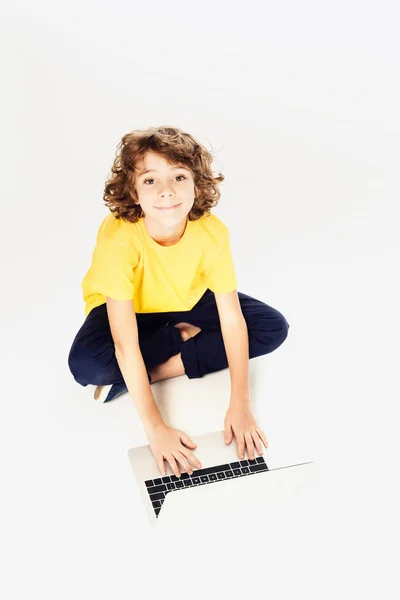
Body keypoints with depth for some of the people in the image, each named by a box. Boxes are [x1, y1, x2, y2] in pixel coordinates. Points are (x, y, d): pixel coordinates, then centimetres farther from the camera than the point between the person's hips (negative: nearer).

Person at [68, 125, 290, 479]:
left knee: (274, 329, -14)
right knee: (87, 365, -33)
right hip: (130, 307, -2)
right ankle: (181, 338, -7)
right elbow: (125, 345, -38)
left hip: (188, 302, 3)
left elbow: (232, 319, -25)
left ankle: (163, 368, -17)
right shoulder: (119, 238, -38)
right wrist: (155, 428, -39)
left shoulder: (212, 231, -29)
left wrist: (240, 405, -31)